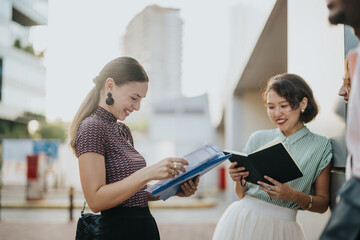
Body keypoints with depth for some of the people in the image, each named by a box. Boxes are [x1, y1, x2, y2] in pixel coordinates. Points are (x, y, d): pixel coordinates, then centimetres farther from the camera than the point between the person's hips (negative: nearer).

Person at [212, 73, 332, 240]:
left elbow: (323, 204, 1)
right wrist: (239, 180, -10)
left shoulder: (320, 146, -1)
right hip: (242, 220, 2)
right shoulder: (258, 139, 5)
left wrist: (293, 195, -15)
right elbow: (242, 194, 10)